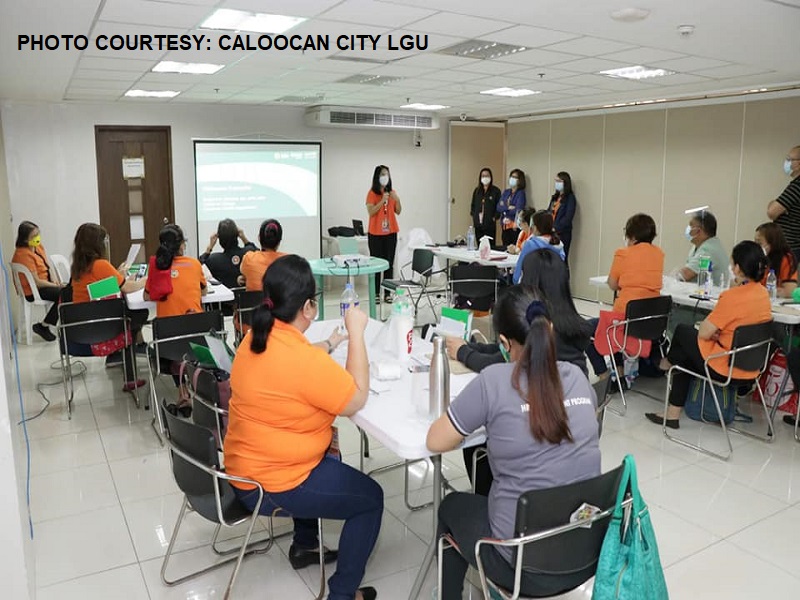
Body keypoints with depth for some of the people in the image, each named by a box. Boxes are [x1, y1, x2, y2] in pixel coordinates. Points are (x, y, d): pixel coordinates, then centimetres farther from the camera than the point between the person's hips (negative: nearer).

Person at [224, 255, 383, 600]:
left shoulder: (254, 340, -1)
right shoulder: (307, 361, -28)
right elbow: (357, 399, -16)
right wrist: (356, 333, -14)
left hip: (242, 467, 9)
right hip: (269, 486, -9)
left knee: (323, 453, 34)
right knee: (371, 498, 7)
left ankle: (304, 546, 42)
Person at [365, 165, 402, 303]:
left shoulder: (392, 192, 9)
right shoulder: (372, 193, -3)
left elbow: (398, 211, 10)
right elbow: (371, 212, -12)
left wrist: (397, 200, -6)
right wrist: (382, 201, -19)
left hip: (391, 232, 4)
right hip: (375, 233, -4)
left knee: (389, 263, 4)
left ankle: (388, 293, 9)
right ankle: (376, 293, 3)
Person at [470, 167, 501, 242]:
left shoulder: (496, 191, -1)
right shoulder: (477, 190, 13)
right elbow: (473, 205, 21)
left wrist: (495, 217, -9)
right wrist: (473, 216, 10)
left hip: (489, 224, -4)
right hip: (478, 224, 4)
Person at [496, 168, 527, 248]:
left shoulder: (521, 193, -4)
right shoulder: (506, 192, 14)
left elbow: (517, 210, -15)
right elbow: (498, 207, 4)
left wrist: (504, 209, -2)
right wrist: (508, 207, -13)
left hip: (515, 227, -6)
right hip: (505, 226, 6)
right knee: (505, 248, 8)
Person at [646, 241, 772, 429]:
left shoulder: (733, 297, -25)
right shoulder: (763, 293, 1)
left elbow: (703, 333, -19)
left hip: (726, 369, -8)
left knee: (682, 331, 11)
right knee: (685, 358, 23)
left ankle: (668, 363, 41)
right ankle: (673, 414, 28)